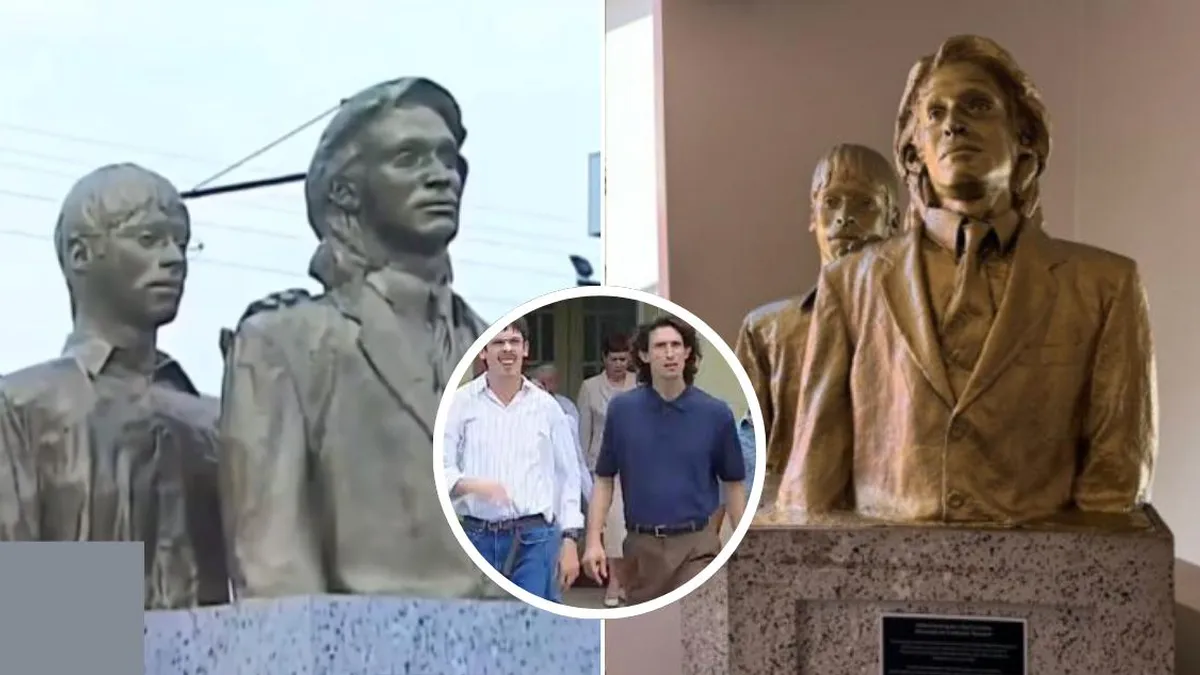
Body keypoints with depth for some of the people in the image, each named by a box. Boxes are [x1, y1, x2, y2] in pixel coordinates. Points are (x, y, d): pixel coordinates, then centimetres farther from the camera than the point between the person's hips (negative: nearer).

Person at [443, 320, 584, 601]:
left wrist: (570, 539, 5)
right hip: (476, 537, 0)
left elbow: (567, 475, 10)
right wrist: (473, 485, -24)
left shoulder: (546, 406, 7)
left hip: (534, 539, 0)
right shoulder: (461, 402, 2)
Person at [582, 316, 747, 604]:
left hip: (696, 545, -2)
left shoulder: (716, 413, -3)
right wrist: (594, 541, -5)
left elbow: (733, 484, 5)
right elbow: (604, 480, 5)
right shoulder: (622, 410, 0)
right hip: (642, 545, 2)